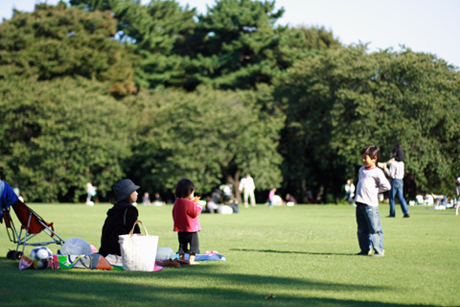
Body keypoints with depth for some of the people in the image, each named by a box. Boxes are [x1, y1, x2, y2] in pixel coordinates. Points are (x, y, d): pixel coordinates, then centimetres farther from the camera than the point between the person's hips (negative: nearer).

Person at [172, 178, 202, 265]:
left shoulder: (176, 202, 5)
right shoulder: (190, 203, -18)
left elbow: (174, 214, 15)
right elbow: (195, 213, -14)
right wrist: (198, 206, 2)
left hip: (180, 229, 7)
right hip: (190, 228, -7)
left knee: (182, 244, 15)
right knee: (194, 244, 2)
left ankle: (181, 259, 16)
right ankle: (191, 260, -3)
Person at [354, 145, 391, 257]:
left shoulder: (377, 172, -8)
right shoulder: (361, 170, 16)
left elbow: (386, 186, -12)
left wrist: (375, 190, -6)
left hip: (370, 204, -8)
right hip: (360, 204, 8)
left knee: (375, 229, -5)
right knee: (362, 229, 12)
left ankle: (379, 251, 0)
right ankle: (365, 250, 20)